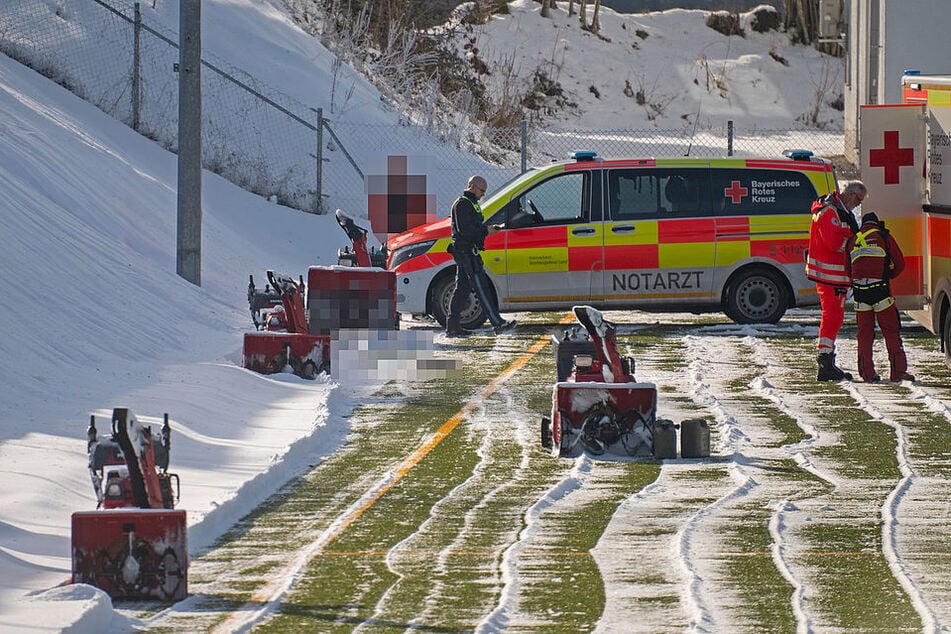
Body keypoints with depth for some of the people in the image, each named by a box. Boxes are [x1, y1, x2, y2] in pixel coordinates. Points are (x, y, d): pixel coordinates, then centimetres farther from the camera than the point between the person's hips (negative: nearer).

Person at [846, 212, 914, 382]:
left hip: (859, 292, 3)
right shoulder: (884, 237, 7)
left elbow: (847, 271, 16)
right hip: (880, 291, -3)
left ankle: (867, 373, 6)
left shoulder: (852, 241, 16)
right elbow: (900, 264, 8)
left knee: (864, 333, 10)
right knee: (891, 331, 3)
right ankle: (898, 371, -2)